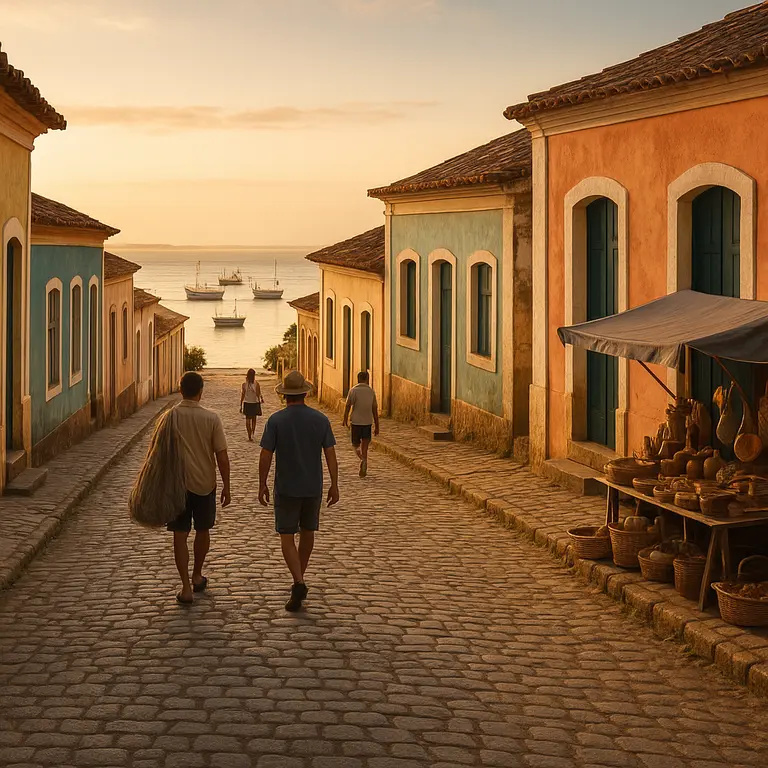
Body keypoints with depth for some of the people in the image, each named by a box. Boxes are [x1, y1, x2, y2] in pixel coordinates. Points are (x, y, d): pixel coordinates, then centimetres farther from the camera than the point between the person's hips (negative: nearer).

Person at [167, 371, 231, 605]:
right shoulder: (211, 418, -9)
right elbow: (222, 455, -8)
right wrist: (226, 486, 2)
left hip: (177, 484, 0)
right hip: (204, 483, 1)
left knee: (180, 534, 3)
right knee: (202, 530, 19)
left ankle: (186, 587, -4)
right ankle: (197, 577, 34)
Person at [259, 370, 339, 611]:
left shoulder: (276, 420, -10)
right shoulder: (320, 419, -3)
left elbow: (266, 455, -9)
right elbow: (330, 455, -3)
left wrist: (262, 485, 1)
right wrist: (334, 485, 3)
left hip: (286, 488, -3)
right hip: (313, 487, 3)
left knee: (287, 537, 2)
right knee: (307, 532, 19)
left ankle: (299, 583, -16)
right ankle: (299, 580, 30)